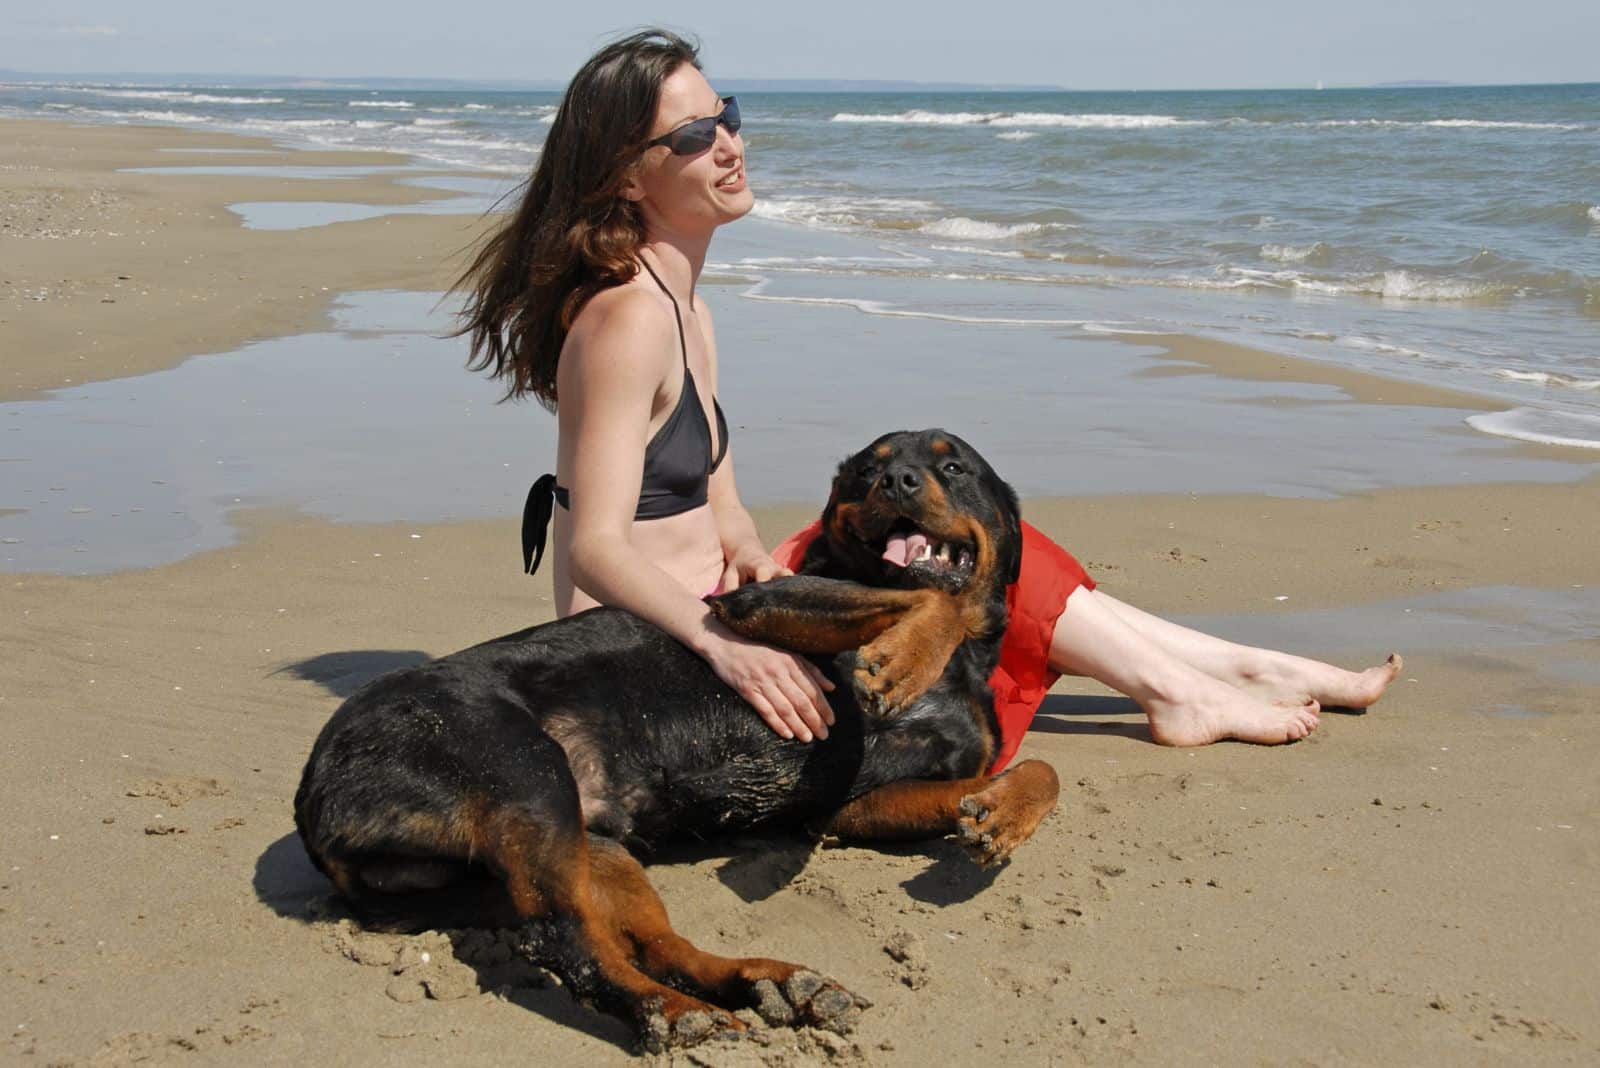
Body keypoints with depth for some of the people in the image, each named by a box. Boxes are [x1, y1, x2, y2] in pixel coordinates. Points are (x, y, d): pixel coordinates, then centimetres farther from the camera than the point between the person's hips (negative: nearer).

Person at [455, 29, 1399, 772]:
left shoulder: (683, 306, 10)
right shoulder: (627, 317, -21)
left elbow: (715, 504, 9)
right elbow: (598, 547, -27)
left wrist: (750, 555, -12)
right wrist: (722, 641, -41)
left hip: (703, 610, 9)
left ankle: (1236, 666, 6)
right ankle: (1179, 692, 4)